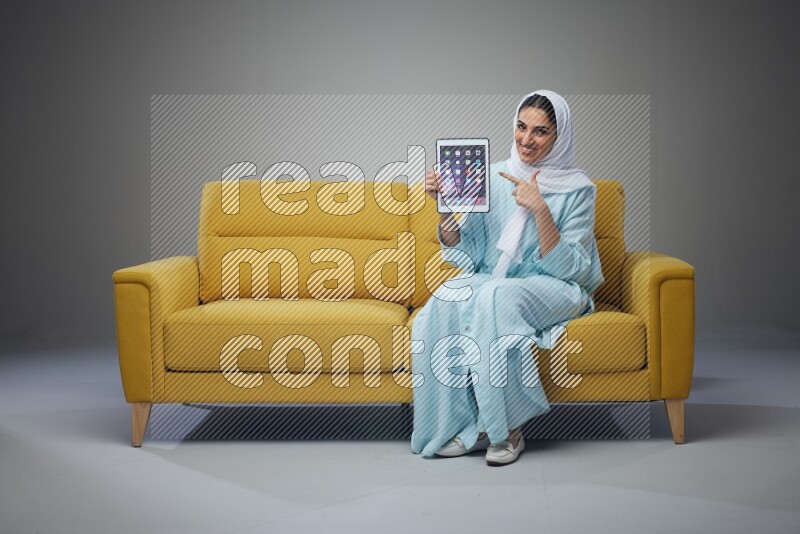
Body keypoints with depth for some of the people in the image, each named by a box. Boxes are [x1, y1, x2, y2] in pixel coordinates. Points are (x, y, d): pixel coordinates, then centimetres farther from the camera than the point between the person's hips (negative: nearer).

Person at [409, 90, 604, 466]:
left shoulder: (577, 189, -2)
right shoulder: (494, 177, 7)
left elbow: (568, 269, -11)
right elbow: (467, 254, 6)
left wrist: (540, 210, -21)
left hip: (554, 289, -3)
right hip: (490, 279, 3)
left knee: (497, 296, -36)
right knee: (446, 300, -31)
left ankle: (506, 427, -23)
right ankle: (458, 423, -21)